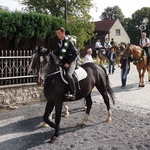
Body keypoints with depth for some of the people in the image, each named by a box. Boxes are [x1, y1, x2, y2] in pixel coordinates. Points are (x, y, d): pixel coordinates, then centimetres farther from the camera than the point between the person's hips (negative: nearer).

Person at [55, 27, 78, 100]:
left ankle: (73, 93, -23)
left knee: (68, 75, -30)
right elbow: (56, 53, 19)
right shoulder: (59, 42, 10)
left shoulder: (69, 42, -10)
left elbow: (75, 53, -12)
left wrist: (68, 63, -15)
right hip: (62, 63, 8)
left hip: (70, 62, -8)